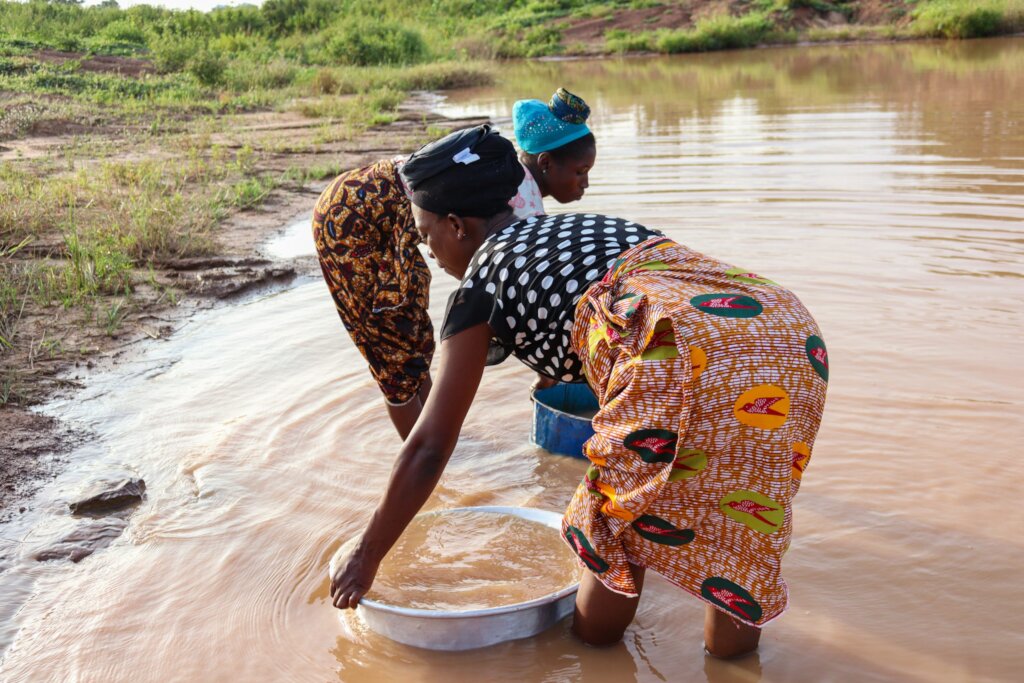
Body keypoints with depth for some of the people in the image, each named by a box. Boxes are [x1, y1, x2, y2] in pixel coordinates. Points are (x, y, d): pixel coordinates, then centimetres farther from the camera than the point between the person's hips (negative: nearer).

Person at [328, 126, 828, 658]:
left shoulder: (481, 283, 11)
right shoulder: (584, 226, 31)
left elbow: (429, 447, 13)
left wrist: (366, 555, 24)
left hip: (691, 358, -8)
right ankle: (737, 630, 38)